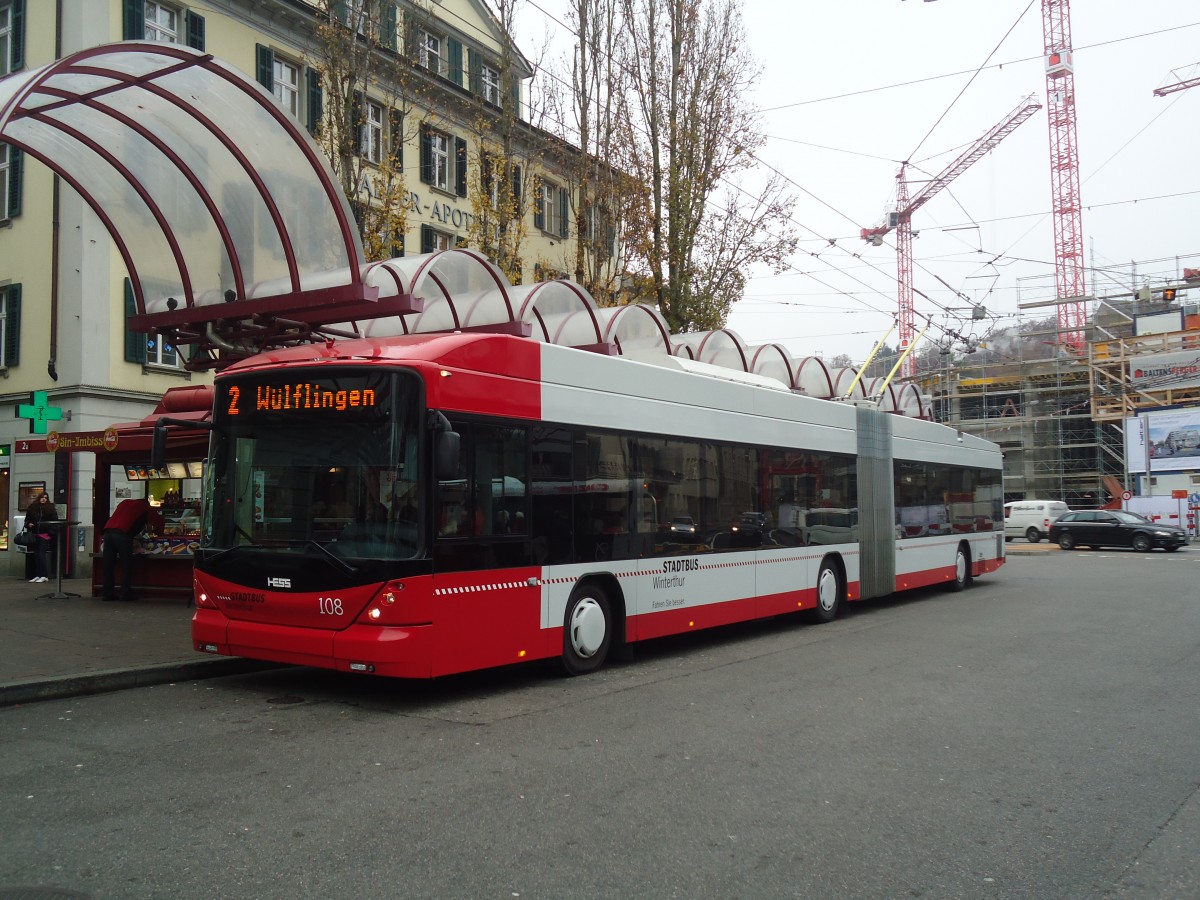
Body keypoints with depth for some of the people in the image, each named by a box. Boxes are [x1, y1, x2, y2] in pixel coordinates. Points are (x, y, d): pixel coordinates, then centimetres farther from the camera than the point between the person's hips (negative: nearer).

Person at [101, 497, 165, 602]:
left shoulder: (125, 502, 31)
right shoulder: (146, 507, 17)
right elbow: (158, 522, 20)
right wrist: (158, 530, 41)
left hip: (108, 530, 5)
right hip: (123, 534, -5)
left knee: (108, 565, 9)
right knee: (126, 566, 3)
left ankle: (107, 593, 10)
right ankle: (125, 593, 2)